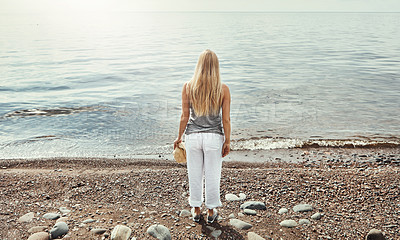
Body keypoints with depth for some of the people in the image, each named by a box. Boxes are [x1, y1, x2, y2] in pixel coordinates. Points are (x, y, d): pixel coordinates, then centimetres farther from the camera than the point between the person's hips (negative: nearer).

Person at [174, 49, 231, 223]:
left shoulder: (188, 87, -7)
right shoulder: (223, 89, -9)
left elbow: (185, 116, -5)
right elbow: (226, 120, -8)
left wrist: (179, 137, 8)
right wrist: (227, 142, 3)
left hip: (193, 136, 1)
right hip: (213, 137, -1)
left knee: (194, 174, 16)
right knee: (212, 175, 13)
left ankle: (196, 210, 31)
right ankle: (211, 212, 28)